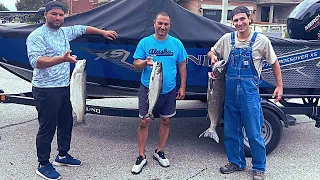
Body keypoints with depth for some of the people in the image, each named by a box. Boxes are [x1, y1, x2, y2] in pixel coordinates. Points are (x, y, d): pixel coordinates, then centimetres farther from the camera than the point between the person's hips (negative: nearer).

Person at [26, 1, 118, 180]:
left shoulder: (65, 32, 10)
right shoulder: (37, 36, -13)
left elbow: (82, 28, 28)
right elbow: (36, 62, -26)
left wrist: (103, 32, 29)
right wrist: (62, 59, -37)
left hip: (64, 87, 8)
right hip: (46, 90, -8)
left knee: (66, 123, 18)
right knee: (47, 128, 0)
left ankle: (62, 155, 36)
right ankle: (43, 165, 16)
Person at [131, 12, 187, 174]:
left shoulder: (176, 43, 1)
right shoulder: (145, 42, -3)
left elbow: (182, 66, 6)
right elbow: (136, 64, -2)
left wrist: (182, 87, 2)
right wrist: (145, 62, -24)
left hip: (169, 90, 2)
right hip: (148, 88, -2)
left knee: (166, 121, 12)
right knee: (144, 122, -1)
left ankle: (159, 152, 30)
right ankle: (141, 157, 13)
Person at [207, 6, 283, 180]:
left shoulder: (261, 40, -4)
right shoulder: (227, 39, 4)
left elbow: (274, 63, 6)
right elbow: (211, 52, 18)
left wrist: (279, 86, 3)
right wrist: (212, 56, -5)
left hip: (250, 94, -3)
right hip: (230, 93, 4)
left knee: (254, 134, 3)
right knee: (231, 132, 14)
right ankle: (236, 162, 33)